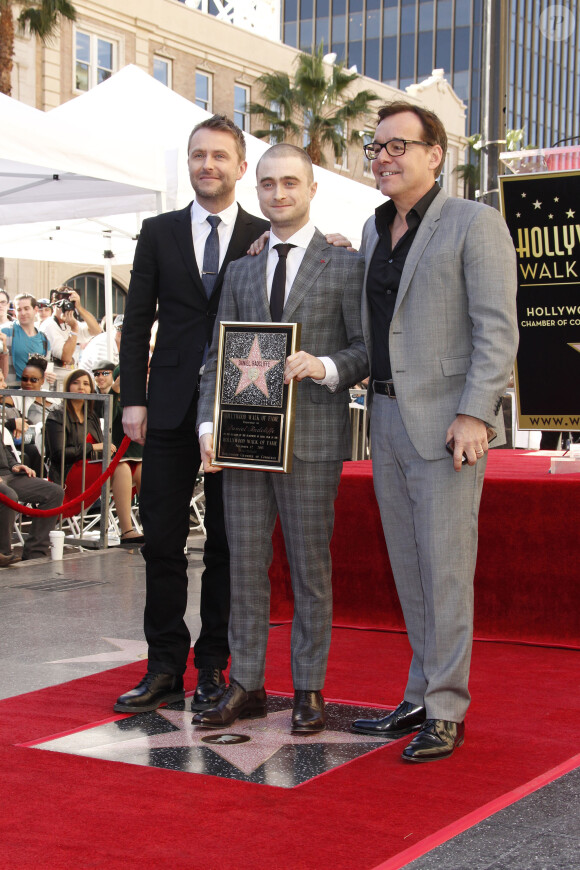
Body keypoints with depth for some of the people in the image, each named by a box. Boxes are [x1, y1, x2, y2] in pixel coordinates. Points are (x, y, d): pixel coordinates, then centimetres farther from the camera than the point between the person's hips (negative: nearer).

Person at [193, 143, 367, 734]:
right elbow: (218, 357, 13)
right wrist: (209, 424, 1)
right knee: (245, 564, 7)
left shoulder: (344, 265, 2)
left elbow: (369, 348, -1)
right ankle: (246, 686, 16)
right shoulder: (241, 271, 16)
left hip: (312, 438, -4)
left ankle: (308, 690, 13)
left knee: (310, 567, 3)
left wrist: (326, 367, -21)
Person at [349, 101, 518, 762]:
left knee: (445, 568, -4)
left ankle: (446, 712, 5)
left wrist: (474, 414, -19)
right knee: (408, 568, 12)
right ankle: (420, 697, 23)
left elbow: (497, 329, -12)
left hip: (445, 422, -7)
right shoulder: (374, 230, 16)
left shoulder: (474, 223, -6)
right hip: (387, 417, 7)